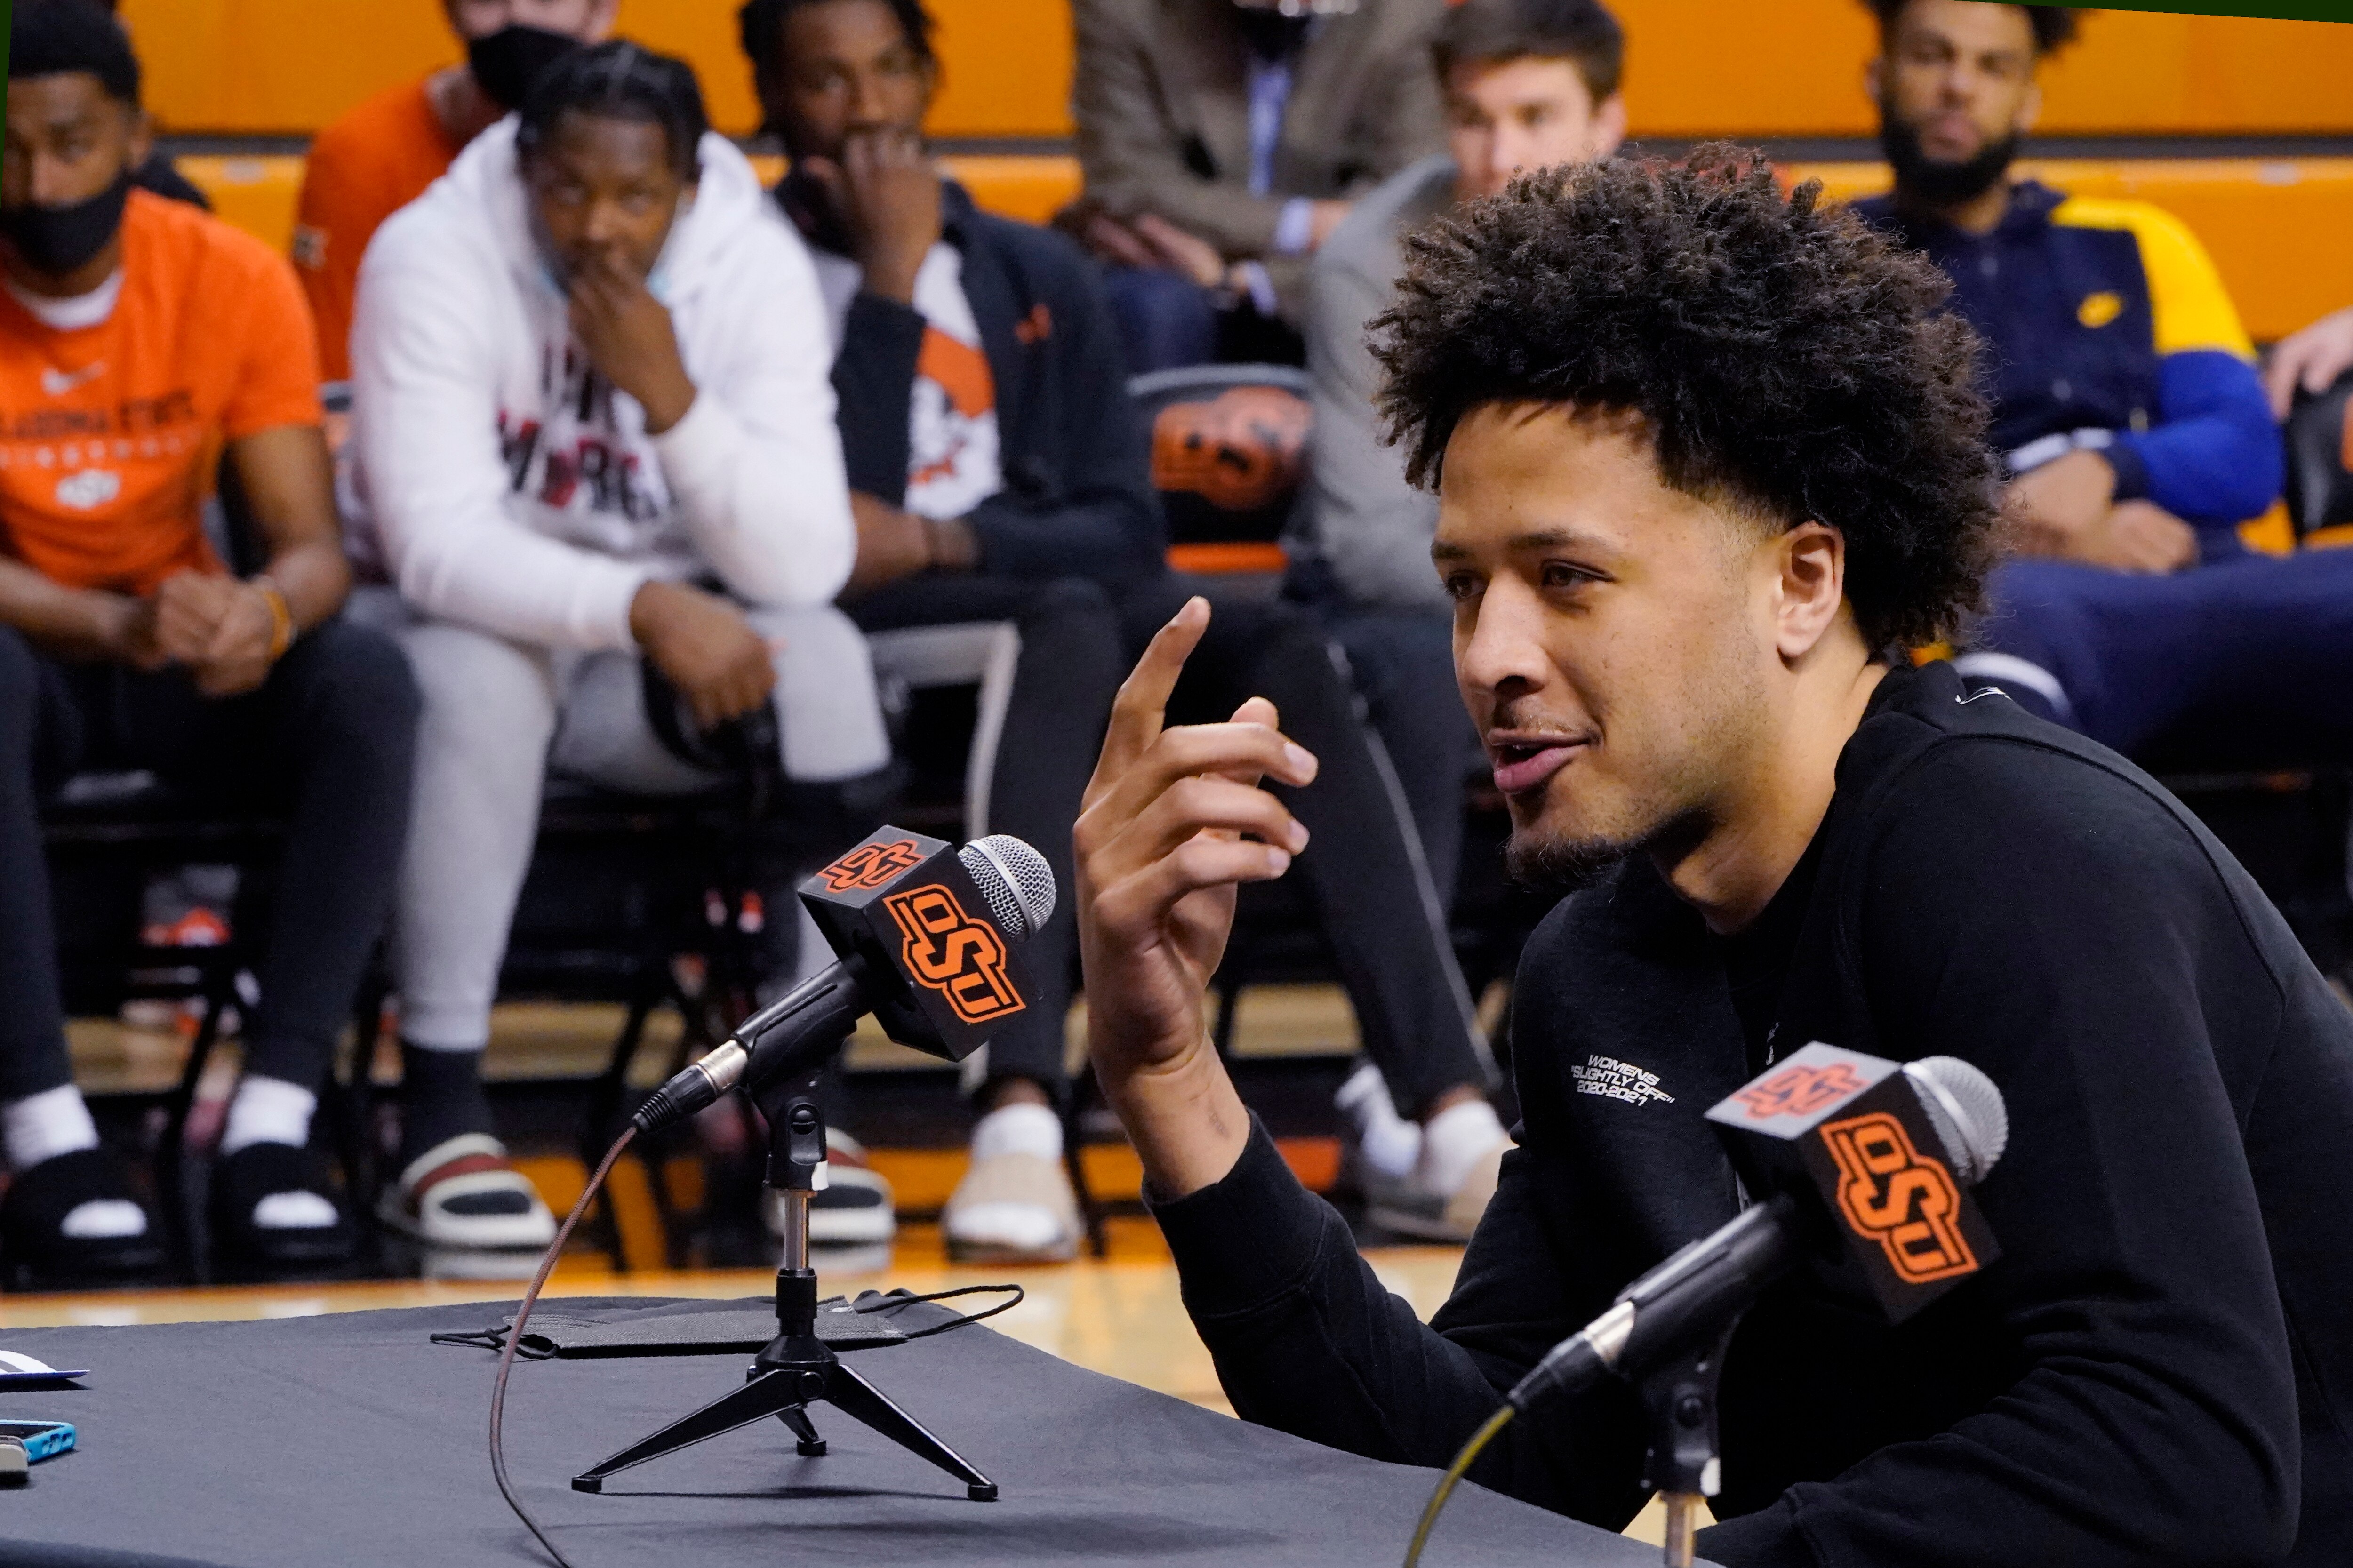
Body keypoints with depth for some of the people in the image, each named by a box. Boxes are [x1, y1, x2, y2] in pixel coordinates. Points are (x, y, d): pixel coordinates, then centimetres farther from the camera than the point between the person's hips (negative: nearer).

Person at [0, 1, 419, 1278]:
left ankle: (271, 1129, -31)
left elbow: (310, 543, -10)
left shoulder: (235, 281, -7)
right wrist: (111, 624, -40)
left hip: (188, 669, 2)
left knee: (370, 681, -28)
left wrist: (266, 614, -35)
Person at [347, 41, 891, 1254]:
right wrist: (646, 607, -38)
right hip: (471, 613, -2)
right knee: (477, 674, -35)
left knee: (822, 656, -26)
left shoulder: (757, 269, -12)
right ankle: (440, 1114, -31)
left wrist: (672, 397, -32)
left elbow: (805, 568, -19)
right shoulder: (434, 258, -18)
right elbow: (435, 540, -26)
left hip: (676, 642, 2)